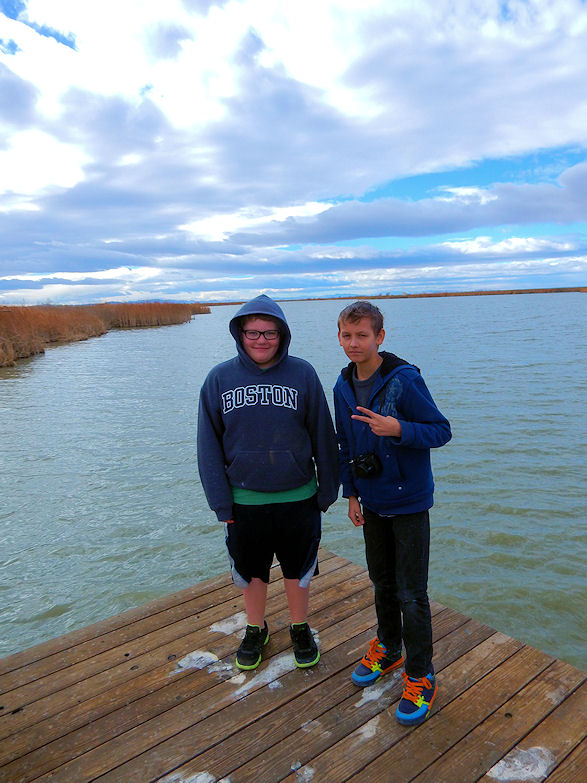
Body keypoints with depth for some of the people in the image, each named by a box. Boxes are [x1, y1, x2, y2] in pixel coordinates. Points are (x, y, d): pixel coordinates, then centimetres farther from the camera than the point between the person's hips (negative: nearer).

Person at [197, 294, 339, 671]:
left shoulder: (302, 373, -8)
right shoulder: (220, 378, -5)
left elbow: (323, 437, -2)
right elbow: (209, 445, -1)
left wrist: (327, 490, 1)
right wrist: (220, 500, -3)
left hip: (298, 498, -1)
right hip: (244, 500, 1)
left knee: (298, 570, 17)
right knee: (251, 572, 19)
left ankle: (300, 629, 42)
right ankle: (256, 629, 44)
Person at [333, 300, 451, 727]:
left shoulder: (405, 379, -19)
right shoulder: (344, 386, 1)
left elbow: (442, 430, -15)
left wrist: (399, 429, -32)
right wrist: (351, 492, 8)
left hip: (408, 502, -6)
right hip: (372, 502, 6)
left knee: (411, 593, 3)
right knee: (382, 582, 21)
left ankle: (421, 676, 23)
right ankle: (388, 648, 43)